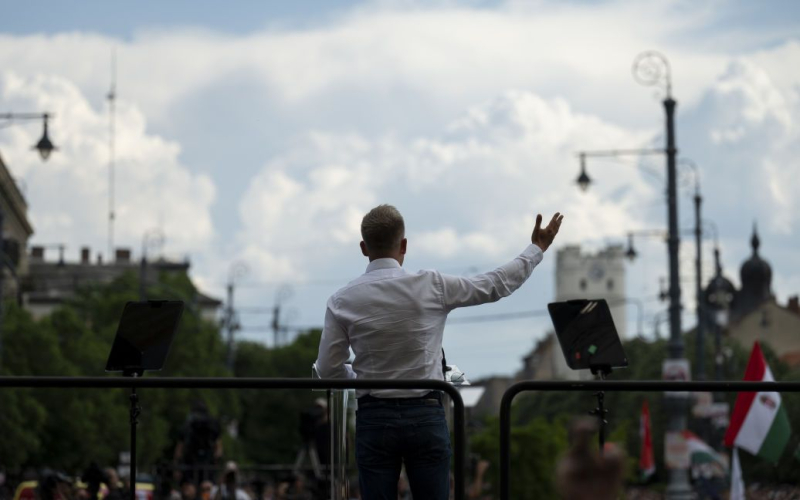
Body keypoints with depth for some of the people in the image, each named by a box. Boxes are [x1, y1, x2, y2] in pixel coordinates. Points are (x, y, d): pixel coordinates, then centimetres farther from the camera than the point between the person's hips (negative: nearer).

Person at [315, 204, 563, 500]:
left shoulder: (342, 301, -4)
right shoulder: (432, 287, -6)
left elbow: (328, 368, -1)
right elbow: (497, 285, 5)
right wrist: (538, 248, 19)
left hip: (374, 419, 0)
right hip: (426, 416, 0)